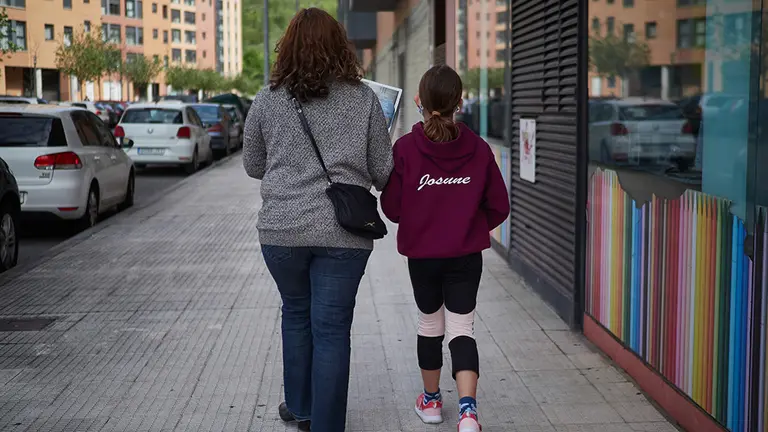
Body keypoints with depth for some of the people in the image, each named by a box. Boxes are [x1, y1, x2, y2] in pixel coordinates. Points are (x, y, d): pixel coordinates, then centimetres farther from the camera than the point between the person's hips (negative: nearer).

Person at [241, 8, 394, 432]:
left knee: (296, 314, 21)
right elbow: (383, 170, 4)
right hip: (344, 233, -1)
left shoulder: (267, 100, 2)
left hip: (281, 228, 2)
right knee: (331, 328, 5)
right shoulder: (363, 99, -1)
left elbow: (253, 166, 13)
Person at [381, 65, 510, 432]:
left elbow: (391, 208, -8)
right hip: (466, 255, 0)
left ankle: (431, 401, 33)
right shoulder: (478, 149, -6)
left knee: (430, 324, 18)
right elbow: (499, 208, -1)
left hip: (421, 254, 0)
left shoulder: (405, 148, -11)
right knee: (462, 330, 5)